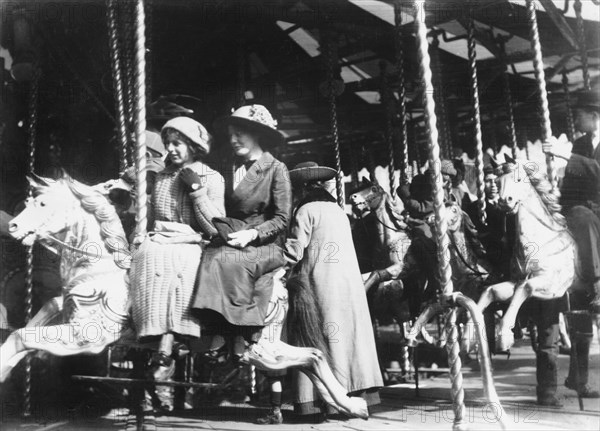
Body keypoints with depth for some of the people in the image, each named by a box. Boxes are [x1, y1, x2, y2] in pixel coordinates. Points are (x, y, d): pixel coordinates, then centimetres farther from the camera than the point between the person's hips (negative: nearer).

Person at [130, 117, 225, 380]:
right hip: (159, 242, 3)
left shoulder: (212, 178, 7)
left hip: (191, 246, -3)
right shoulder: (161, 177, 21)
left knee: (174, 263, -37)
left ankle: (166, 345, -37)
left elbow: (215, 228, -2)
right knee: (149, 256, -32)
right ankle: (168, 343, -35)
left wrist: (196, 189, -7)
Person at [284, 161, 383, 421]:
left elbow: (295, 250, -6)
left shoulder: (305, 211, -3)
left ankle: (310, 399, -5)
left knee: (313, 336, -4)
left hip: (319, 280, -6)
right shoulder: (338, 210, 16)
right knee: (350, 331, 9)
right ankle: (362, 389, 10)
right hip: (349, 278, 6)